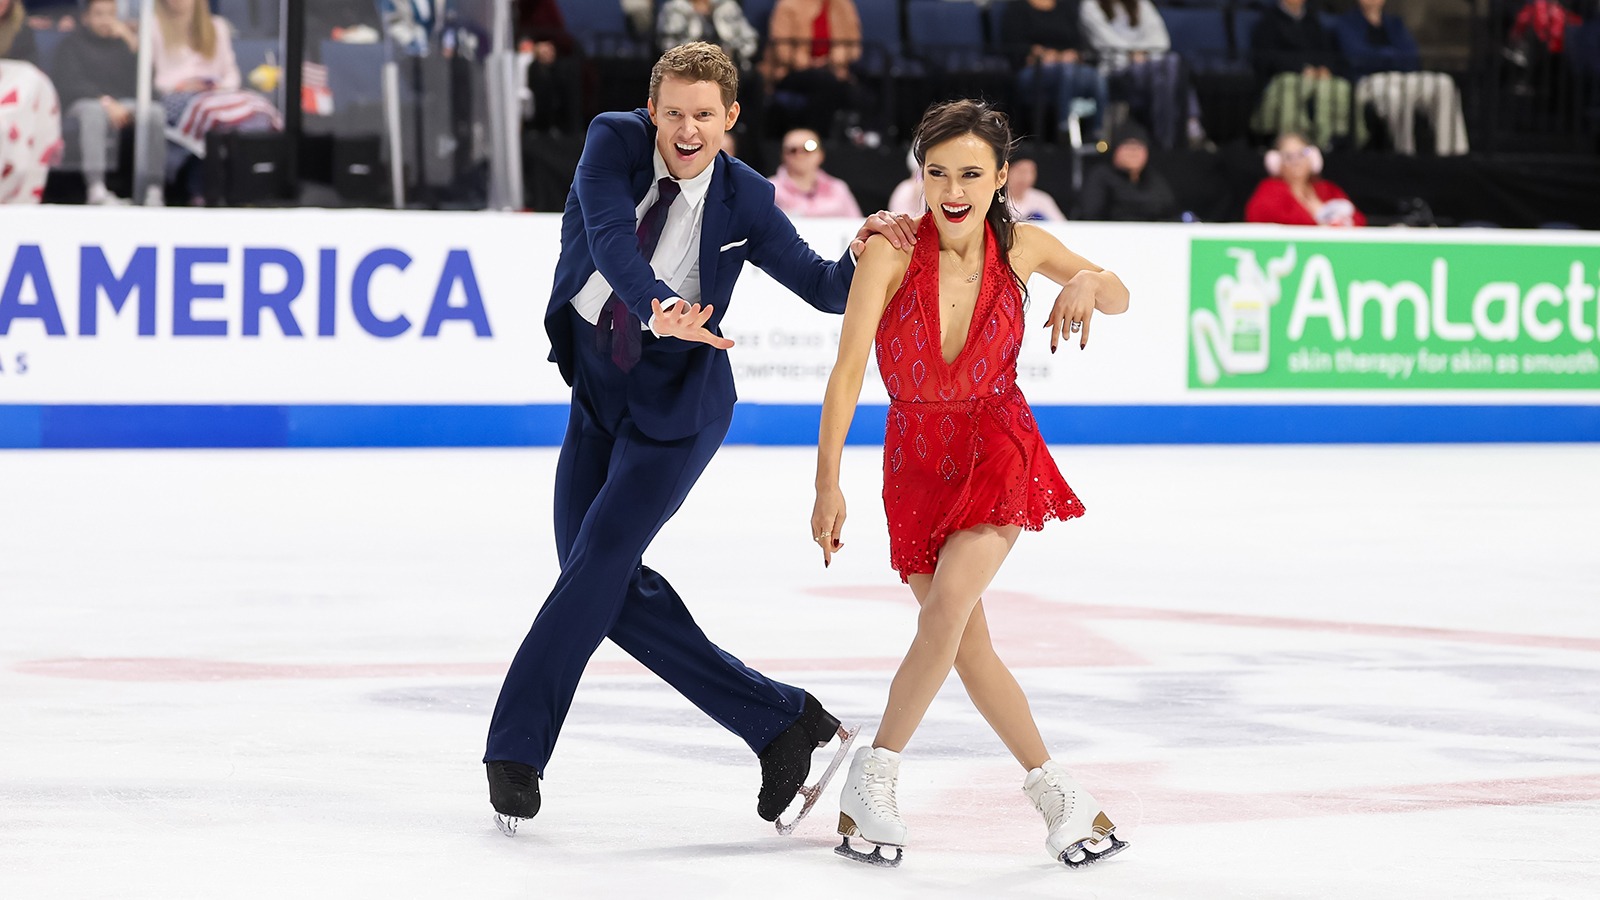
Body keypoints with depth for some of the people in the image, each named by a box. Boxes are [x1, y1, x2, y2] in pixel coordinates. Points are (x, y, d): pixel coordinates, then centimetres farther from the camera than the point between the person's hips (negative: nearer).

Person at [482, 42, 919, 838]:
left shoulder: (743, 199, -11)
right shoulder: (613, 144, -11)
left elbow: (826, 289, -6)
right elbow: (610, 238, -28)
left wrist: (865, 250, -28)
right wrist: (658, 309, -46)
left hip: (675, 399, -4)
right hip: (598, 381, 4)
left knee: (599, 561, -15)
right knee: (605, 589, 1)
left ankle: (517, 748, -4)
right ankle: (781, 725, 7)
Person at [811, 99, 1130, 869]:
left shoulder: (1019, 247, -10)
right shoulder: (893, 252, -18)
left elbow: (1120, 298, 4)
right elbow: (848, 371, -23)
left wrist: (1087, 284, -20)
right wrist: (829, 481, -31)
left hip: (997, 449, -1)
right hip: (917, 459, 1)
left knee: (950, 603, -23)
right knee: (966, 645, 0)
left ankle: (874, 775, -10)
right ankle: (1054, 791, 15)